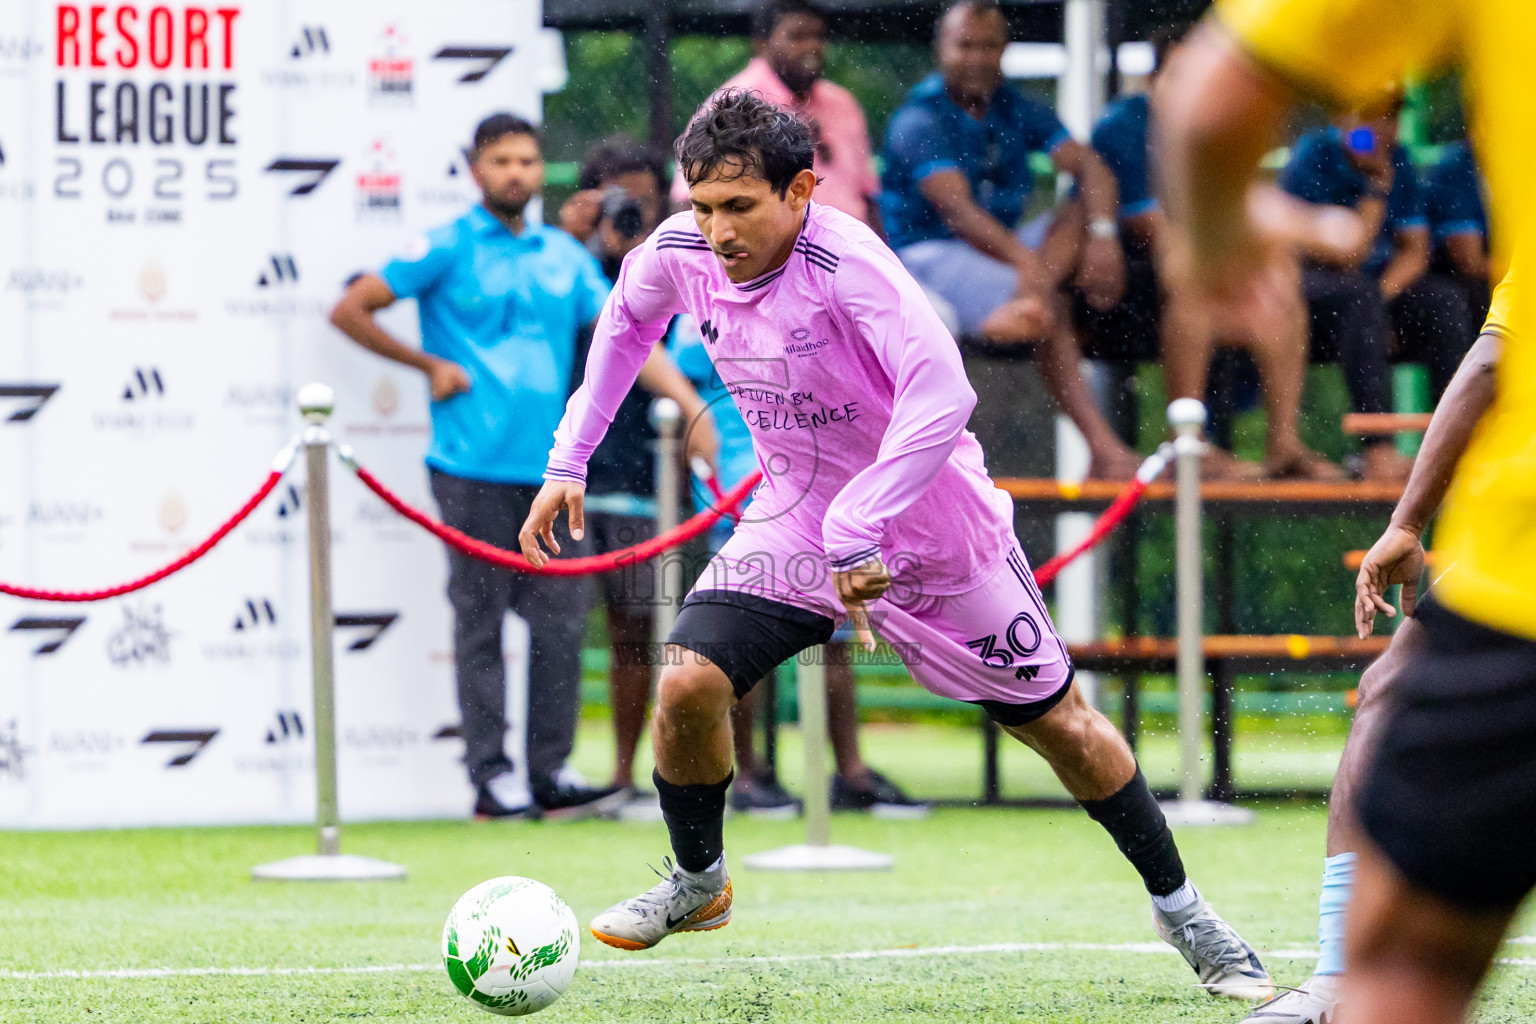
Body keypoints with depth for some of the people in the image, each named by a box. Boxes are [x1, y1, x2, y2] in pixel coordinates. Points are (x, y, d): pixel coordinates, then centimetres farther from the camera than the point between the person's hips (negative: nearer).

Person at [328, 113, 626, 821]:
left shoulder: (565, 255, 15)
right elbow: (349, 310, 2)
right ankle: (491, 776, 1)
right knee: (481, 619, -2)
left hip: (549, 465, 5)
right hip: (474, 465, -5)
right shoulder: (448, 249, 1)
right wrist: (431, 365, 0)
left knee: (562, 616, 2)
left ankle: (551, 771, 9)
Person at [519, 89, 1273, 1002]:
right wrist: (569, 461, 8)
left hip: (934, 532, -4)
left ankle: (1178, 906, 25)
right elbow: (627, 319, 12)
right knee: (688, 687, -15)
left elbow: (942, 394, -42)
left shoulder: (847, 262, -31)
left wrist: (857, 531, -44)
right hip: (795, 520, 4)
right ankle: (697, 883, 12)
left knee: (1058, 722, 5)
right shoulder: (681, 253, -13)